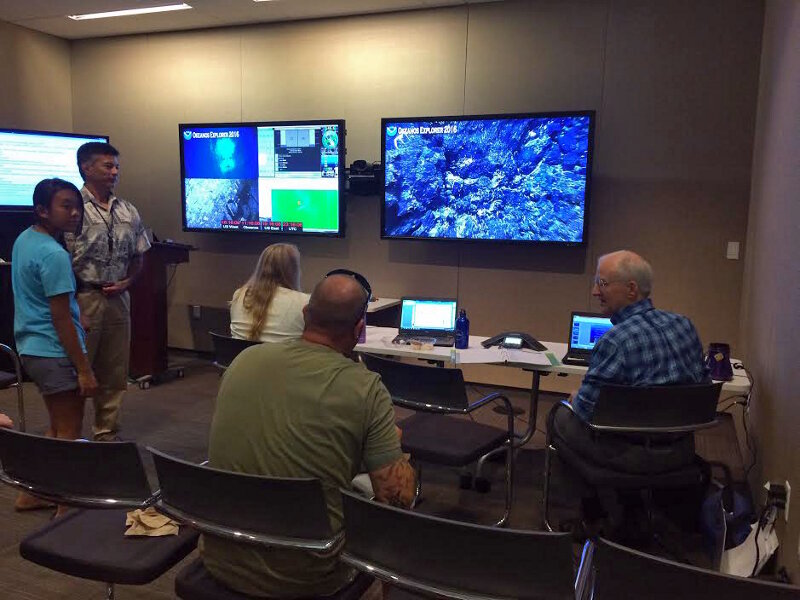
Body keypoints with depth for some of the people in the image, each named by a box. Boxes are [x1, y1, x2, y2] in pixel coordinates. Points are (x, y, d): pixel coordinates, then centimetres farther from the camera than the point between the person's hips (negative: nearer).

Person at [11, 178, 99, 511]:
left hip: (32, 347, 10)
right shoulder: (54, 255, -21)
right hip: (54, 353, -10)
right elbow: (60, 319, -21)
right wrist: (84, 369, -17)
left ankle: (32, 493, 30)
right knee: (70, 432, 2)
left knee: (58, 427, 21)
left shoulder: (24, 239, 9)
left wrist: (79, 319, 24)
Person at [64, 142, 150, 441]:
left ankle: (107, 434, 26)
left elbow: (137, 255, 16)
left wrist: (126, 281, 0)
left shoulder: (128, 211, 10)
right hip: (83, 298, -6)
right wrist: (84, 288, -13)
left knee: (114, 372, 12)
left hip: (118, 299, 6)